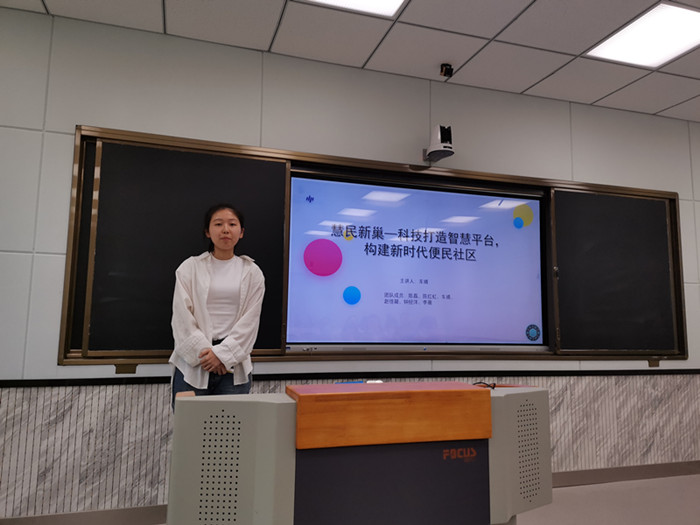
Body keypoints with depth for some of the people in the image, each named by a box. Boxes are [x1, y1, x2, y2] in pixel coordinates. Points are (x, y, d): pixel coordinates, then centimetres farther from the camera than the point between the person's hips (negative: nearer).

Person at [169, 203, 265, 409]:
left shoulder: (252, 273, 7)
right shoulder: (190, 268, 5)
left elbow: (249, 321, 0)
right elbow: (182, 317, -1)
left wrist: (222, 353, -9)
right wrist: (204, 351, -9)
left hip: (234, 365, 1)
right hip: (193, 364, 0)